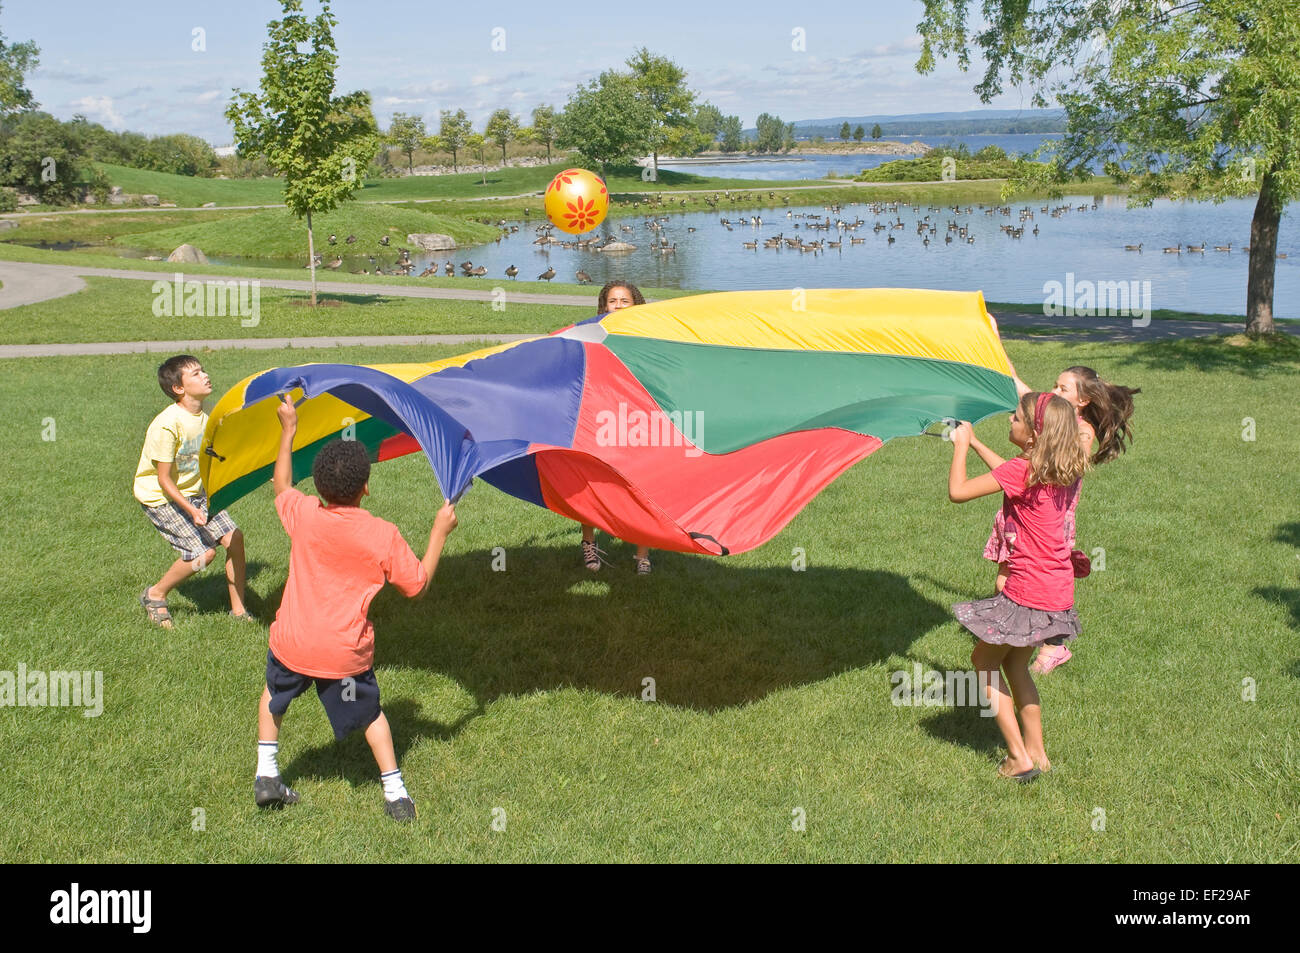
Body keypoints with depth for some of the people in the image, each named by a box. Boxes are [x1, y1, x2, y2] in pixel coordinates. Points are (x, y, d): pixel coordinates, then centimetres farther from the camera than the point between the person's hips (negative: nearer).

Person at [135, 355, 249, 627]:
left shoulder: (208, 414, -4)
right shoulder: (167, 425, -26)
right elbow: (164, 480, -23)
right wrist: (192, 511, -30)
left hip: (194, 491, 7)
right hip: (160, 497, -7)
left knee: (233, 537, -6)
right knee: (203, 552, -16)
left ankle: (238, 609, 7)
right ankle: (155, 595, 10)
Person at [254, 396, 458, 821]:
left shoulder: (303, 515, -6)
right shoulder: (383, 535, -12)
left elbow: (281, 485, 17)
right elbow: (417, 584, -2)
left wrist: (288, 429, 23)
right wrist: (439, 532, 4)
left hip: (292, 641, 1)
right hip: (346, 653, -1)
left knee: (274, 696, 31)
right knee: (370, 713, 21)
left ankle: (266, 776, 25)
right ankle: (395, 793, 16)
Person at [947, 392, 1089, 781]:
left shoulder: (1022, 470, -20)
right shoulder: (1067, 471, 5)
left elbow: (958, 491, -17)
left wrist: (962, 443, -2)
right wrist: (973, 443, 28)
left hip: (1027, 593, -8)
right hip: (1059, 591, 8)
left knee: (984, 660, 11)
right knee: (1014, 662, 24)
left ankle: (1020, 758, 9)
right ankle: (1037, 753, 27)